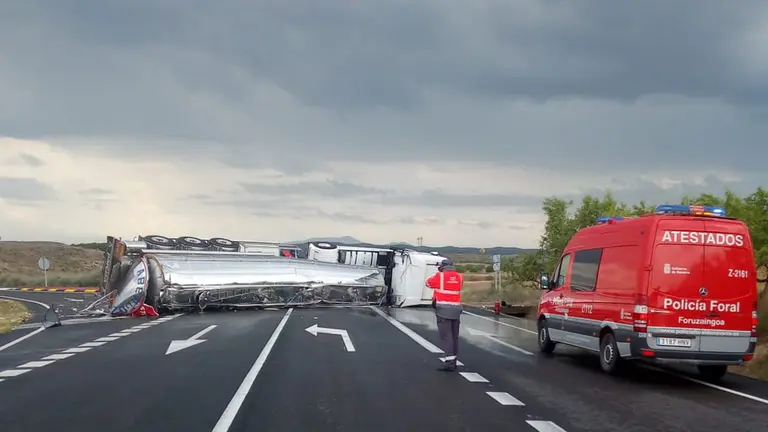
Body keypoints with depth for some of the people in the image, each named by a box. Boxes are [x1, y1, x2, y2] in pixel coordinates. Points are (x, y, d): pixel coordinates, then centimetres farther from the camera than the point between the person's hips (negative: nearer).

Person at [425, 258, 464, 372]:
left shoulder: (440, 276, -6)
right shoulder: (459, 277, 8)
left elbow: (428, 283, 10)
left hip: (443, 309, -5)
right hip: (456, 309, 5)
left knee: (446, 336, -8)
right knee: (454, 336, 12)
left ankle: (449, 362, -16)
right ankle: (453, 361, 17)